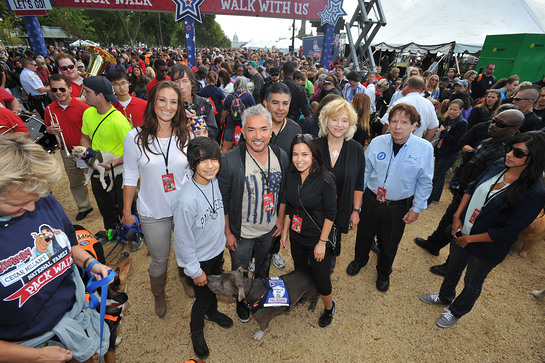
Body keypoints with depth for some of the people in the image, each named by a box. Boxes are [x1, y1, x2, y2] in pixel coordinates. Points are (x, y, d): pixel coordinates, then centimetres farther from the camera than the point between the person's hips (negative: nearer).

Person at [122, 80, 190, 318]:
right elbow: (130, 177, -2)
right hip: (153, 213, -1)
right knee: (160, 259, 17)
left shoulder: (186, 136, -6)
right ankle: (158, 295, 50)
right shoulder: (136, 137, -10)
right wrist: (126, 211, 2)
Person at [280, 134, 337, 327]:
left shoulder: (325, 180, -22)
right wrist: (284, 232, 8)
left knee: (321, 280, 8)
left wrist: (322, 242, -15)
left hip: (317, 239, -5)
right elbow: (288, 207, 5)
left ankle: (329, 307, 41)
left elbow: (330, 213, -16)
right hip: (296, 237, 5)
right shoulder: (291, 176, -5)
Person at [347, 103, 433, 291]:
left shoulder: (425, 148, -13)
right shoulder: (377, 142, -10)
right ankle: (359, 260, 53)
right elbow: (365, 172, 1)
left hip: (398, 207, -1)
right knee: (364, 235, 21)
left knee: (389, 244, 18)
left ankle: (383, 273, 48)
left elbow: (424, 182, -4)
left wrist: (416, 208, -2)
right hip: (371, 200, 1)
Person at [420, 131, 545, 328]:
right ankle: (444, 297, 53)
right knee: (453, 268, 26)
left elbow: (508, 231, -23)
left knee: (472, 284, 19)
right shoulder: (498, 167, -8)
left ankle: (456, 311, 45)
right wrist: (457, 216, -5)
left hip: (486, 248, -5)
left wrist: (469, 239, -16)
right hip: (461, 232, 5)